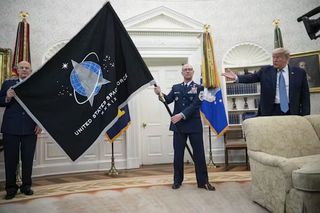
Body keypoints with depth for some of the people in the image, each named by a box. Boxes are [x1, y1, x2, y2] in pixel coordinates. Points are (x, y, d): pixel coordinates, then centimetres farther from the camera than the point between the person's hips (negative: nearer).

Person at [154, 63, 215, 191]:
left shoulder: (198, 88, 2)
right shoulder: (175, 88, 13)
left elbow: (195, 105, -11)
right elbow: (168, 100, 0)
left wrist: (182, 115, -24)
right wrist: (160, 94, -21)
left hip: (194, 125, -2)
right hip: (179, 126, 3)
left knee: (199, 154, 4)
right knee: (178, 154, 8)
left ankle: (203, 181, 16)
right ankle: (177, 180, 22)